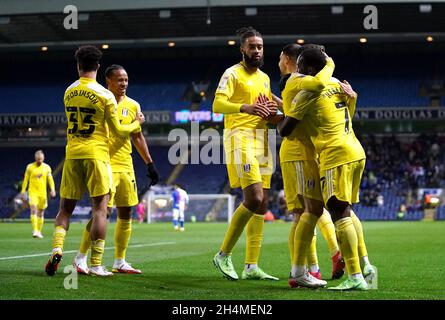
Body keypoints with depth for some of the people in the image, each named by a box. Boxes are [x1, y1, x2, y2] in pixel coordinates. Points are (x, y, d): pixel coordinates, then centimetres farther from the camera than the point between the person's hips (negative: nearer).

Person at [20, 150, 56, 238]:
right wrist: (23, 191, 3)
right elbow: (25, 180, 7)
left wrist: (52, 189, -10)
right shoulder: (30, 167, 2)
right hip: (32, 192, -2)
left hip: (43, 193, 2)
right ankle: (35, 230, -24)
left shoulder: (47, 167, 6)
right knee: (34, 210, -18)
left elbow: (50, 179, 5)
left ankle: (39, 231, 18)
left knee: (41, 213, 8)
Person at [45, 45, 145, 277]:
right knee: (100, 209, -1)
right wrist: (137, 123, 17)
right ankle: (96, 265, -5)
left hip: (72, 155, 4)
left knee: (65, 209, 11)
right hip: (96, 154, -4)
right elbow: (118, 130, -2)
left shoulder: (68, 92, 7)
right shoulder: (104, 95, -8)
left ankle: (57, 249, -11)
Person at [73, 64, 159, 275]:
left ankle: (120, 262, 14)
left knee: (126, 213, 6)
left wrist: (150, 164, 12)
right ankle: (80, 258, -1)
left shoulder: (133, 106, 10)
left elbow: (137, 137, 17)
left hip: (125, 165, 6)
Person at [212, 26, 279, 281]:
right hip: (241, 138, -8)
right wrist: (246, 107, -34)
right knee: (254, 198, -20)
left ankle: (251, 267, 7)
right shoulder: (233, 74, -3)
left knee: (262, 204, 4)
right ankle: (224, 255, -7)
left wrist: (272, 112, 4)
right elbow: (218, 104, -17)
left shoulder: (265, 78, 20)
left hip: (262, 141, 8)